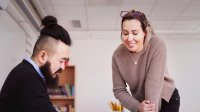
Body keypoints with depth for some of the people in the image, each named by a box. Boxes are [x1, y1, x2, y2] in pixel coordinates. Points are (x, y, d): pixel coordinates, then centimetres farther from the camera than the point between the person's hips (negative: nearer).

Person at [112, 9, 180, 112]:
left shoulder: (157, 45, -25)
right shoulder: (117, 55, -15)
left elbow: (153, 83, -30)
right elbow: (119, 90, -11)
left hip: (167, 99, -2)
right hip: (140, 102, 3)